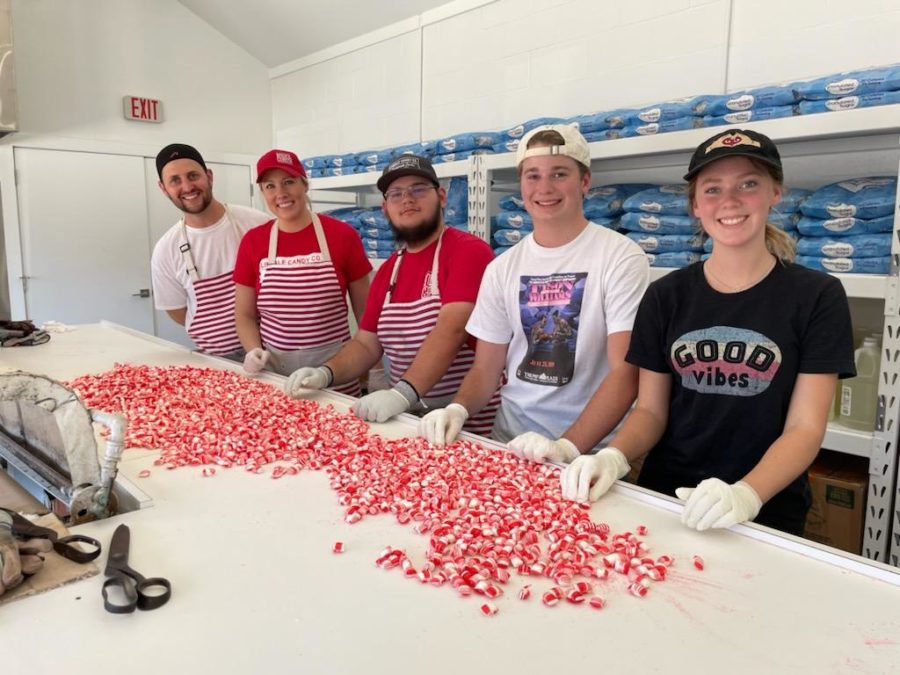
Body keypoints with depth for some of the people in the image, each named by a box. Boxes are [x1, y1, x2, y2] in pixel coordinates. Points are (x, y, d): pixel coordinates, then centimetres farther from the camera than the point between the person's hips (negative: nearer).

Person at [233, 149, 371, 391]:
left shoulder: (342, 235, -6)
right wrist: (254, 351, -9)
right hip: (274, 371, 2)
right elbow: (245, 314, 9)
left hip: (335, 369, -2)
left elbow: (365, 311, 1)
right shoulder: (252, 242, 1)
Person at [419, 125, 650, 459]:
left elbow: (625, 373, -11)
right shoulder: (502, 268, 7)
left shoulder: (621, 258, -6)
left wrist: (567, 447, -22)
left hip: (591, 450, -2)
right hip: (510, 442, 3)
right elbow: (486, 368, 10)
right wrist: (458, 409, -9)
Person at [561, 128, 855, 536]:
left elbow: (805, 428, -7)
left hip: (765, 515, -1)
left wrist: (746, 495, -24)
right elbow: (650, 410, 4)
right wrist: (613, 457, -16)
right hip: (663, 500, 2)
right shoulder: (665, 296, 3)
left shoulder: (817, 297, -3)